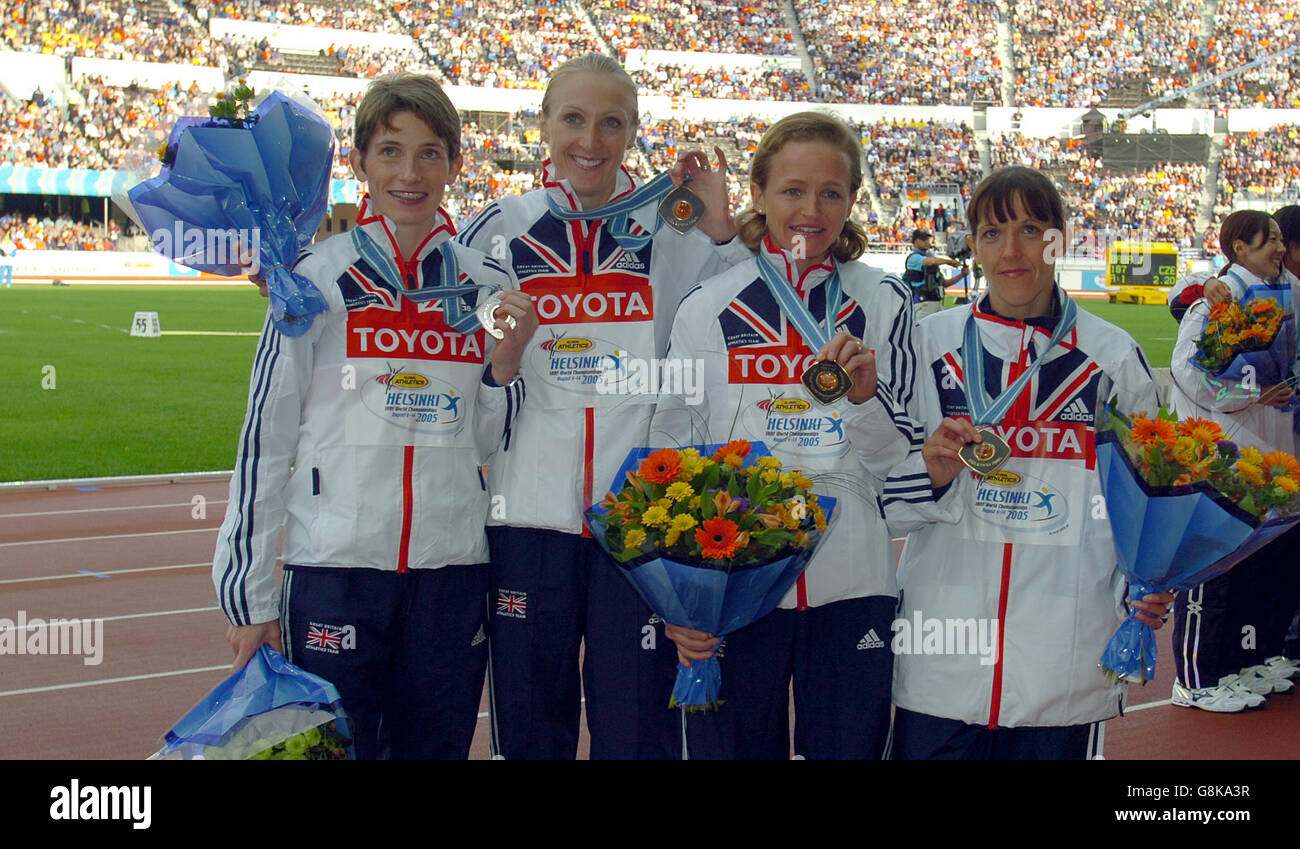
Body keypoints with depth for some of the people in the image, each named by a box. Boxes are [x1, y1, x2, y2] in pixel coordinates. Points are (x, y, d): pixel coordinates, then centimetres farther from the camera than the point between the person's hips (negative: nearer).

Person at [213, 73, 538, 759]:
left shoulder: (488, 285, 7)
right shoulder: (316, 278, -2)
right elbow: (265, 436, -1)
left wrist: (506, 366, -6)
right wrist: (249, 598, -2)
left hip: (452, 568, 3)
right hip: (334, 567, -3)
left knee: (439, 747, 11)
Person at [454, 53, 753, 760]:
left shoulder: (672, 230, 6)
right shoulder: (500, 228, 6)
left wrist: (722, 234, -4)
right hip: (529, 511, 1)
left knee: (636, 731, 3)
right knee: (530, 733, 10)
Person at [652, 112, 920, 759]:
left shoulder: (883, 302, 4)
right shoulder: (709, 307, 3)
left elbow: (898, 460, 4)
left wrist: (865, 394, -16)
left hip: (850, 584, 1)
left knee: (848, 749, 7)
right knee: (739, 749, 7)